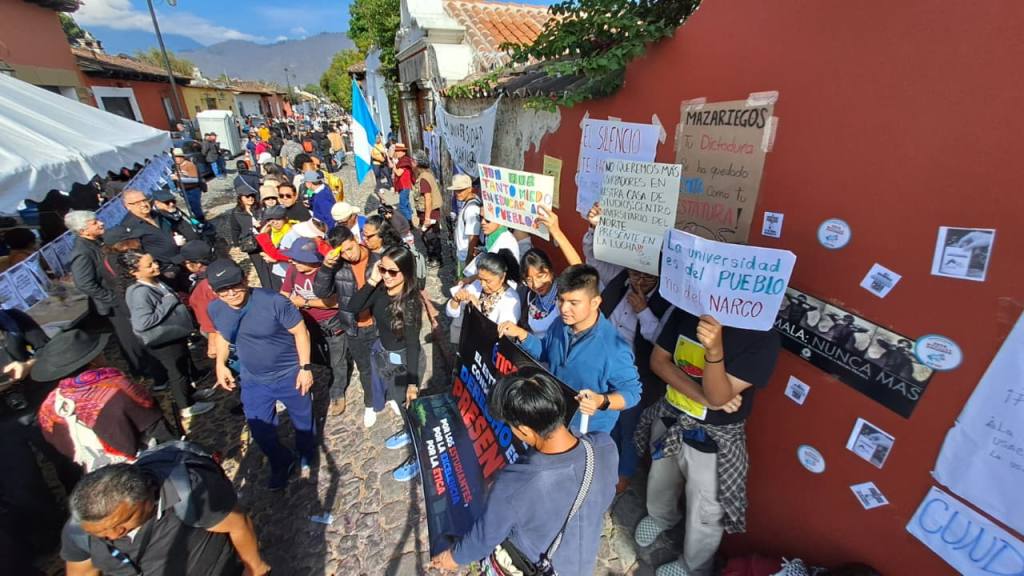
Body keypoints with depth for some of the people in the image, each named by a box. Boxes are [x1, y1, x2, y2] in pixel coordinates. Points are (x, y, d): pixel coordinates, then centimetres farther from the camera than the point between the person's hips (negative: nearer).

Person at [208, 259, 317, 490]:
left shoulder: (273, 300, -27)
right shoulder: (215, 309, -9)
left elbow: (300, 331, -19)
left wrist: (305, 367, -19)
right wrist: (220, 364, 6)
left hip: (290, 374, -4)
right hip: (253, 379, 4)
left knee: (302, 420, 16)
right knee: (259, 428, 14)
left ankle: (306, 458, 47)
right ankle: (281, 464, 42)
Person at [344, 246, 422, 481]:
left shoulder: (411, 301, -28)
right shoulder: (380, 290, -11)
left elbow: (413, 342, -25)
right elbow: (351, 307, -14)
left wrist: (412, 382, -23)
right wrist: (371, 281, -24)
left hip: (403, 360, -7)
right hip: (380, 352, 7)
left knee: (407, 405, 10)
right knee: (393, 400, 27)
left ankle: (418, 456, 32)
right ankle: (409, 431, 55)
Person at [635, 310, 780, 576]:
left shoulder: (764, 337, -24)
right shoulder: (686, 310, -13)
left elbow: (718, 397, -28)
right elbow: (658, 360, -9)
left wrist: (715, 349, -46)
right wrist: (703, 397, -20)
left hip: (712, 438, -4)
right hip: (667, 417, 4)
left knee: (704, 514, 18)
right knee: (659, 481, 30)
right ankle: (661, 518, 64)